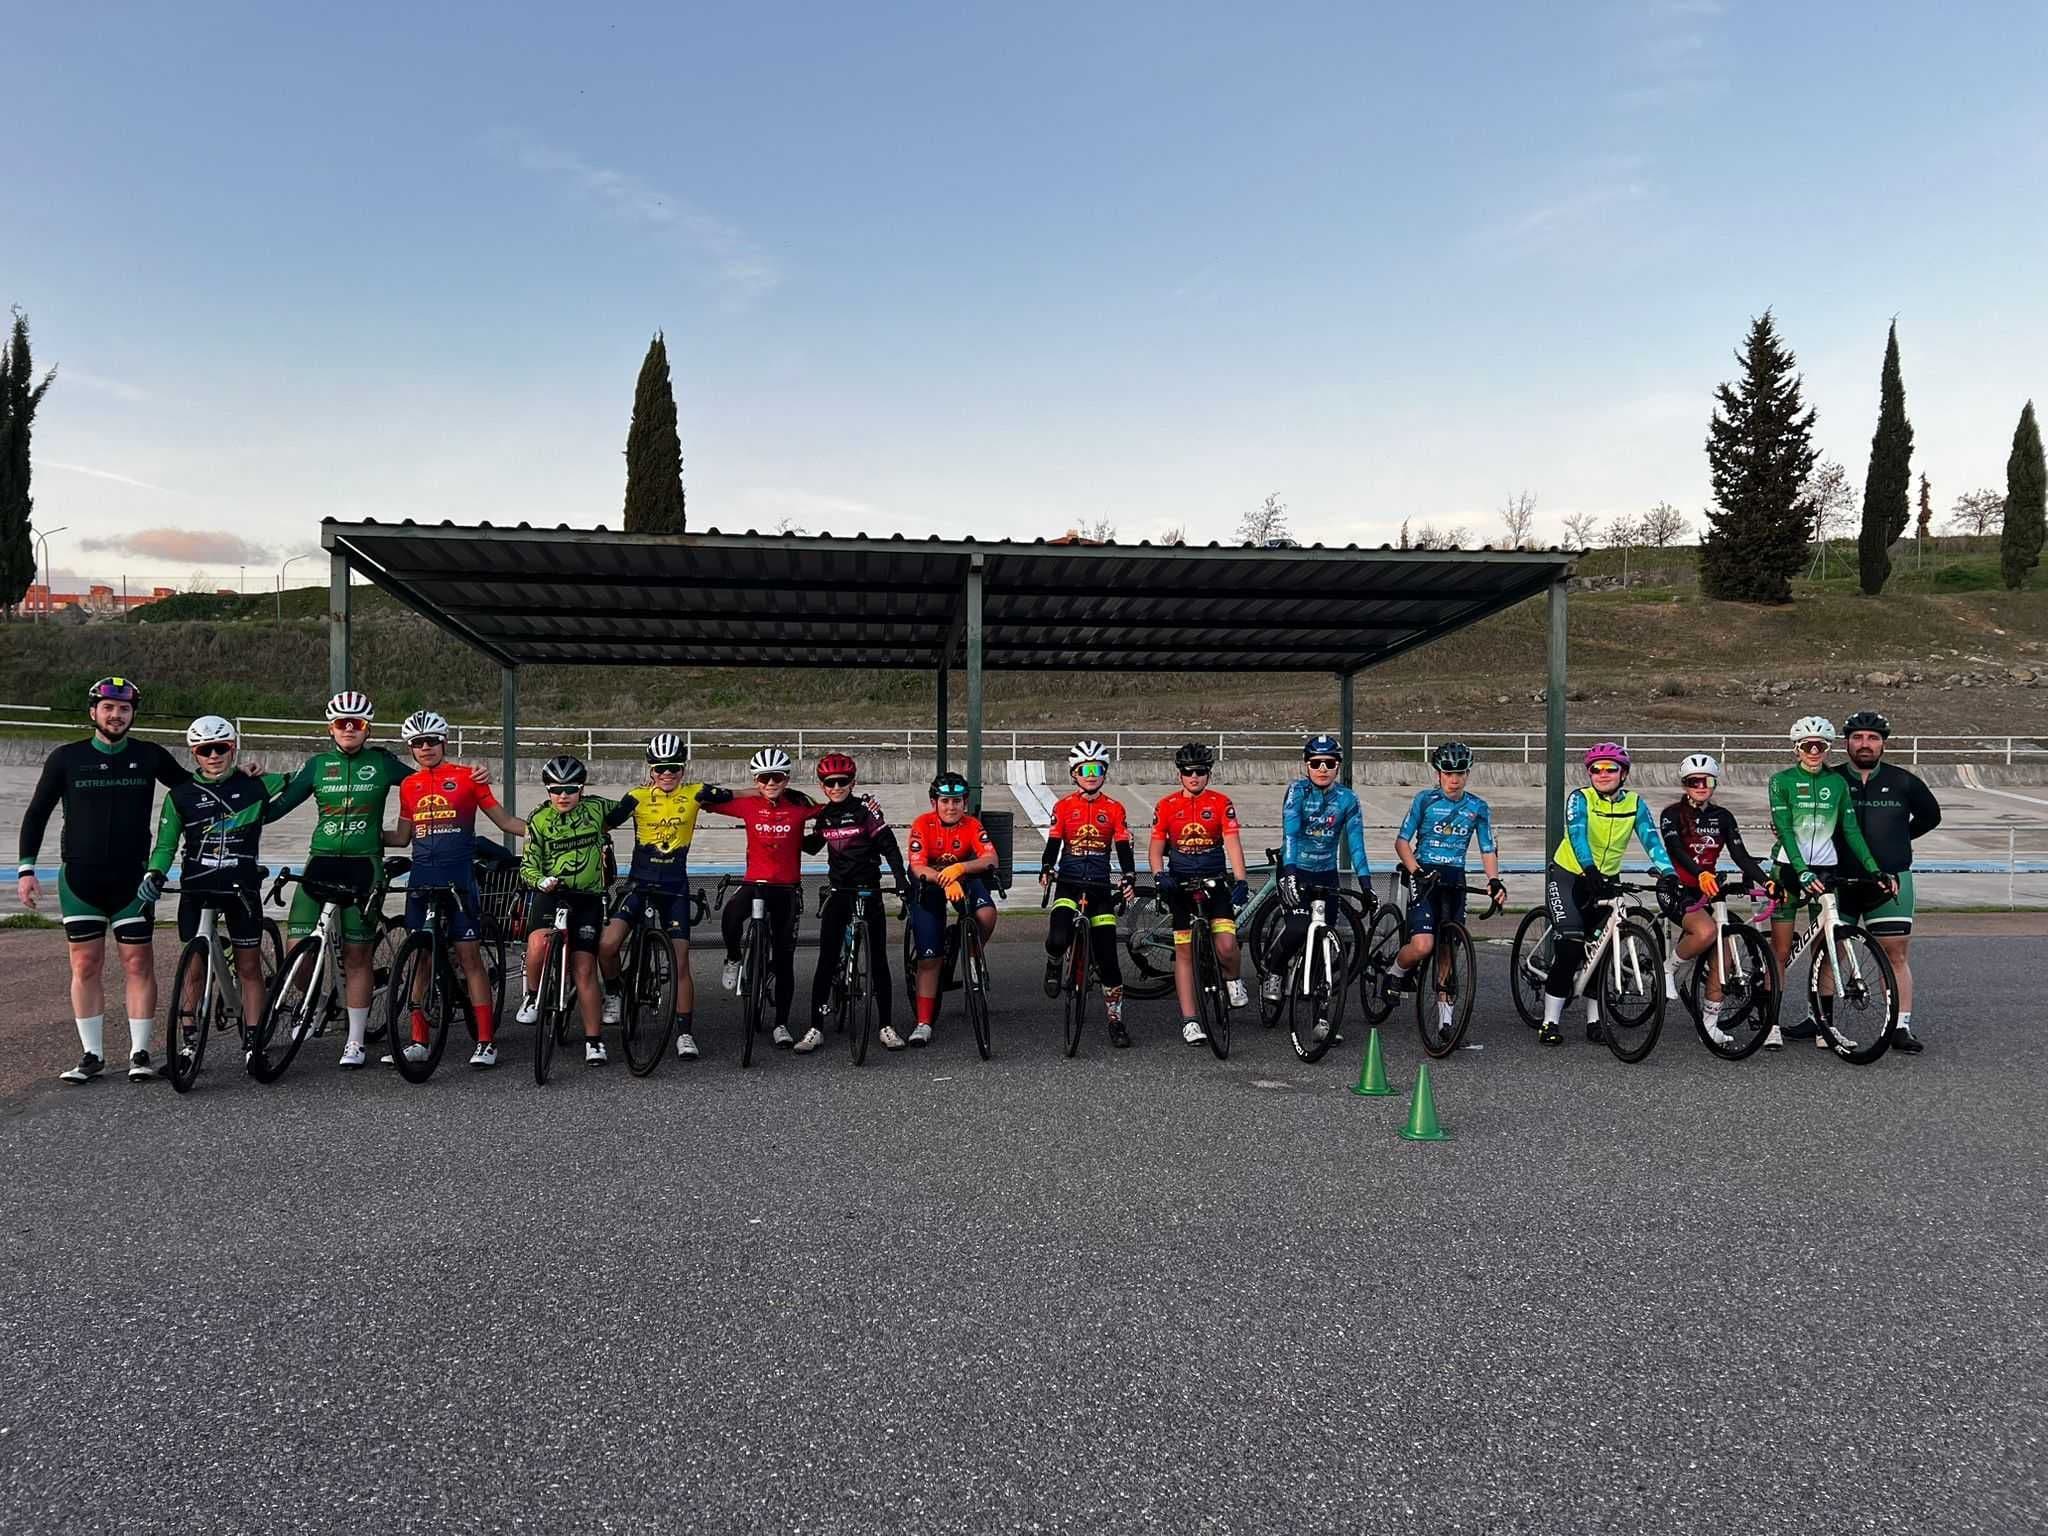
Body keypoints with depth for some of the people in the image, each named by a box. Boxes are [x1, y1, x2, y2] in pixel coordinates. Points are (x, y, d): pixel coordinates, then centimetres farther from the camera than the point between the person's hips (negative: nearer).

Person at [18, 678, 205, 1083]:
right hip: (79, 878, 1)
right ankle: (92, 1055, 11)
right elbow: (36, 814, 7)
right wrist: (26, 868, 0)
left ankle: (140, 1053, 8)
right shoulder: (67, 758, 2)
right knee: (85, 965, 3)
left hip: (132, 878, 0)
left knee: (138, 964, -1)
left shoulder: (150, 757, 2)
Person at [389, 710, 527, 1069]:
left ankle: (486, 1041, -1)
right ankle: (418, 1041, 14)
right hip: (422, 879, 4)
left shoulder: (467, 777, 0)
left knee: (469, 955, -4)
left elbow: (504, 820, 2)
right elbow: (403, 837, 20)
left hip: (458, 877, -4)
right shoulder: (409, 785, 12)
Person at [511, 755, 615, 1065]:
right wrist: (540, 881, -22)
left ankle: (594, 1040, 6)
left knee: (584, 969, -3)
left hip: (588, 898, 0)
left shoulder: (596, 807, -1)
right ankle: (533, 995, 0)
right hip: (551, 894, 0)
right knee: (539, 944, -30)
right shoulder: (539, 819, -2)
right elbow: (528, 866, -2)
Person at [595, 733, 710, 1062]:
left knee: (680, 962, -1)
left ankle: (685, 1033, 9)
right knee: (607, 945, -18)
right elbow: (605, 822, -4)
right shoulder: (638, 797, -2)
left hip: (675, 888, 0)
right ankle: (612, 995, 11)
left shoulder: (694, 794, 0)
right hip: (640, 883, 0)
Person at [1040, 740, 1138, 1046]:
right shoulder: (1064, 806, 3)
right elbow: (1053, 843, 0)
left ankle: (1116, 1019, 13)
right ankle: (1053, 964, 11)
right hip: (1068, 883, -1)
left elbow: (1124, 848, -1)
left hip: (1100, 886, 1)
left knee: (1107, 957, -1)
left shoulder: (1114, 809, 4)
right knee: (1059, 938, -27)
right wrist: (1046, 870, -18)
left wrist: (1129, 878, -18)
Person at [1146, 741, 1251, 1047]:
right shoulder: (1166, 806, 2)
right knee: (1184, 951, 1)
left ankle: (1232, 980, 19)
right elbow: (1155, 849, 4)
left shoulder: (1221, 803, -2)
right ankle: (1190, 1021, 6)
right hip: (1180, 884, 1)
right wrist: (1159, 876, -16)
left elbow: (1233, 844, -10)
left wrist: (1240, 881, -24)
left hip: (1215, 882, -1)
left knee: (1226, 946, -16)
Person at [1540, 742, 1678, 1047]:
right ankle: (1550, 1023, -9)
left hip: (1606, 880, 4)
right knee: (1570, 947, -16)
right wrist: (1591, 871, -48)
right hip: (1568, 876, -4)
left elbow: (1651, 840, -19)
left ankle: (1595, 1021, 17)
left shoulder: (1635, 804, -7)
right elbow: (1577, 834, -32)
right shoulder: (1579, 799, -16)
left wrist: (1668, 874, -36)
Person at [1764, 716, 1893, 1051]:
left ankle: (1825, 1022, 10)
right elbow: (1785, 830, -12)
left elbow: (1851, 829, 3)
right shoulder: (1782, 781, -4)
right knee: (1781, 952, -2)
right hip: (1789, 869, -3)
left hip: (1825, 869, 3)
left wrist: (1874, 869, -8)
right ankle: (1771, 1023, 2)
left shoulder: (1837, 782, 6)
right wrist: (1803, 872, -24)